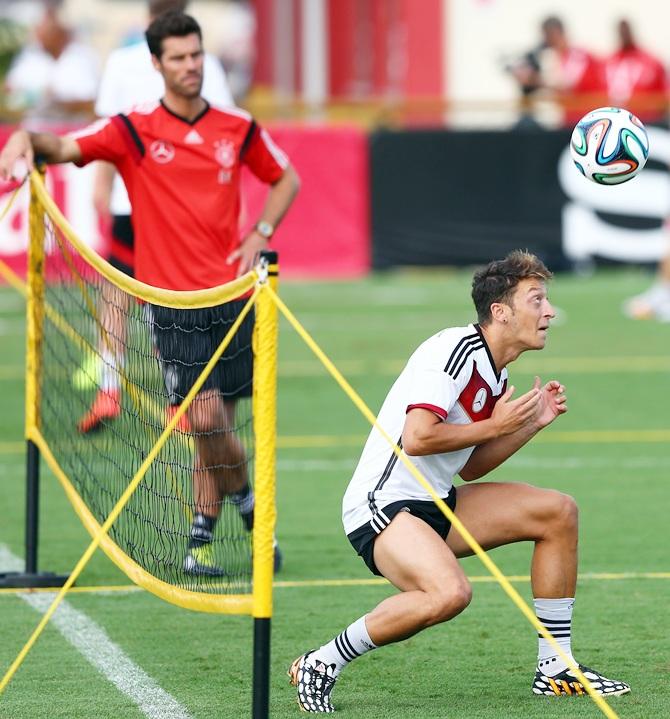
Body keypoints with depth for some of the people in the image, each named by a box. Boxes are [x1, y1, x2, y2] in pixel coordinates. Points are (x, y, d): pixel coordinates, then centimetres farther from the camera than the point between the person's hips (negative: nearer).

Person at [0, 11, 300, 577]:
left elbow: (286, 178, 21)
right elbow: (66, 148, -15)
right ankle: (248, 501, 15)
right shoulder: (133, 131, -3)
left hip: (231, 293, 3)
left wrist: (261, 232, 6)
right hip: (173, 301, -3)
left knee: (215, 424, 3)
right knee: (206, 416, -12)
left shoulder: (238, 129, 6)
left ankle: (201, 540, 15)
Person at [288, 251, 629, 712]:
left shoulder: (495, 373, 14)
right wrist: (495, 426, -15)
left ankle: (556, 668, 13)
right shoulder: (453, 350, -16)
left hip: (436, 503, 10)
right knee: (449, 593, -35)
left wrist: (533, 422, 10)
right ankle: (322, 664, -18)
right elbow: (416, 438, -27)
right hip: (382, 506, -10)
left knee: (559, 512, 8)